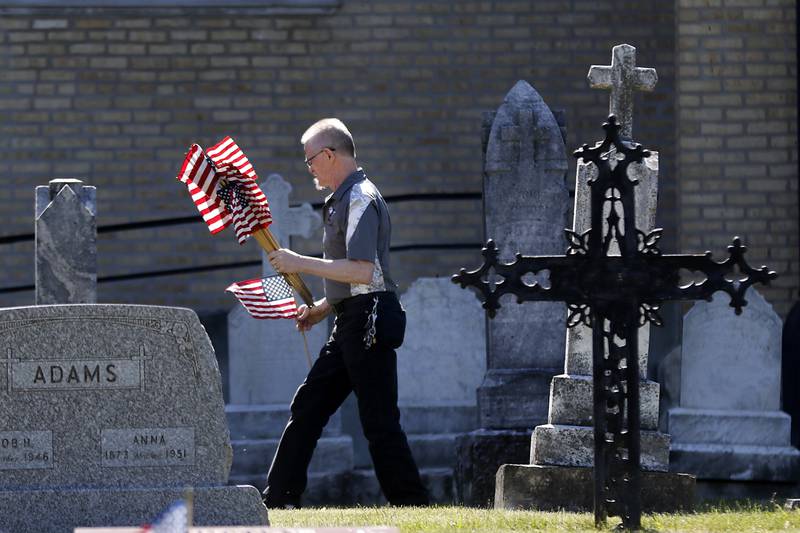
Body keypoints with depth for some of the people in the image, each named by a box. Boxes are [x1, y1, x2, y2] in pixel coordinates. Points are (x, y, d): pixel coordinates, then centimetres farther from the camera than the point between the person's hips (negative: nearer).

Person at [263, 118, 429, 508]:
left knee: (379, 422, -8)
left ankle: (411, 504, -5)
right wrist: (322, 308, 17)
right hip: (351, 325, 10)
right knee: (306, 407, 9)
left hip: (369, 321, -10)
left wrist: (300, 263, -18)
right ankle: (279, 499, 11)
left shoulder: (360, 199, -13)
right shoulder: (343, 200, 18)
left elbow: (363, 271, -24)